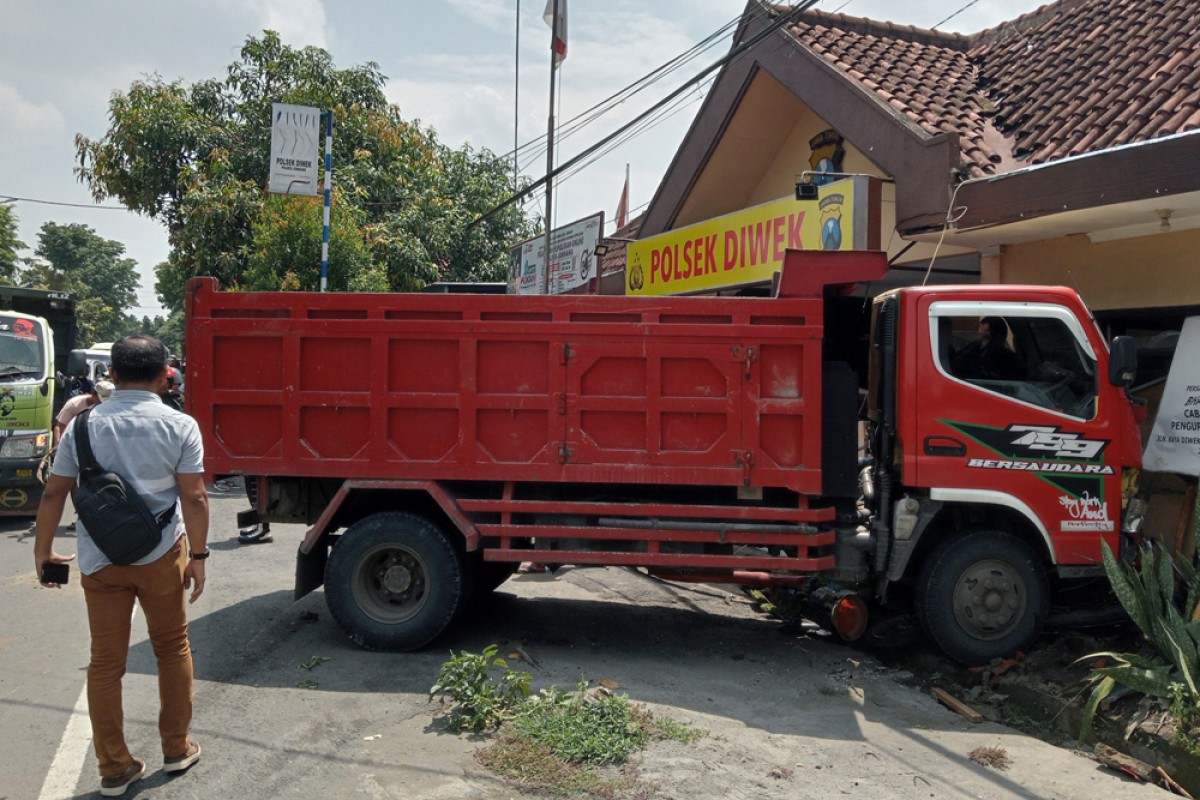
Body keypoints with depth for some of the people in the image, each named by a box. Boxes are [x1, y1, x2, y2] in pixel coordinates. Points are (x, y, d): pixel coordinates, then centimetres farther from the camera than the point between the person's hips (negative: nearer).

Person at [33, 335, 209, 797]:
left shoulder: (83, 425, 1)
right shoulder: (179, 426, -7)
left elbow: (54, 493, 2)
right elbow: (193, 498, -11)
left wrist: (43, 551, 13)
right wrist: (198, 556, -4)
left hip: (98, 560, 2)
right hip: (160, 555, -2)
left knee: (105, 662, 11)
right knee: (172, 649, 16)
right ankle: (176, 750, 26)